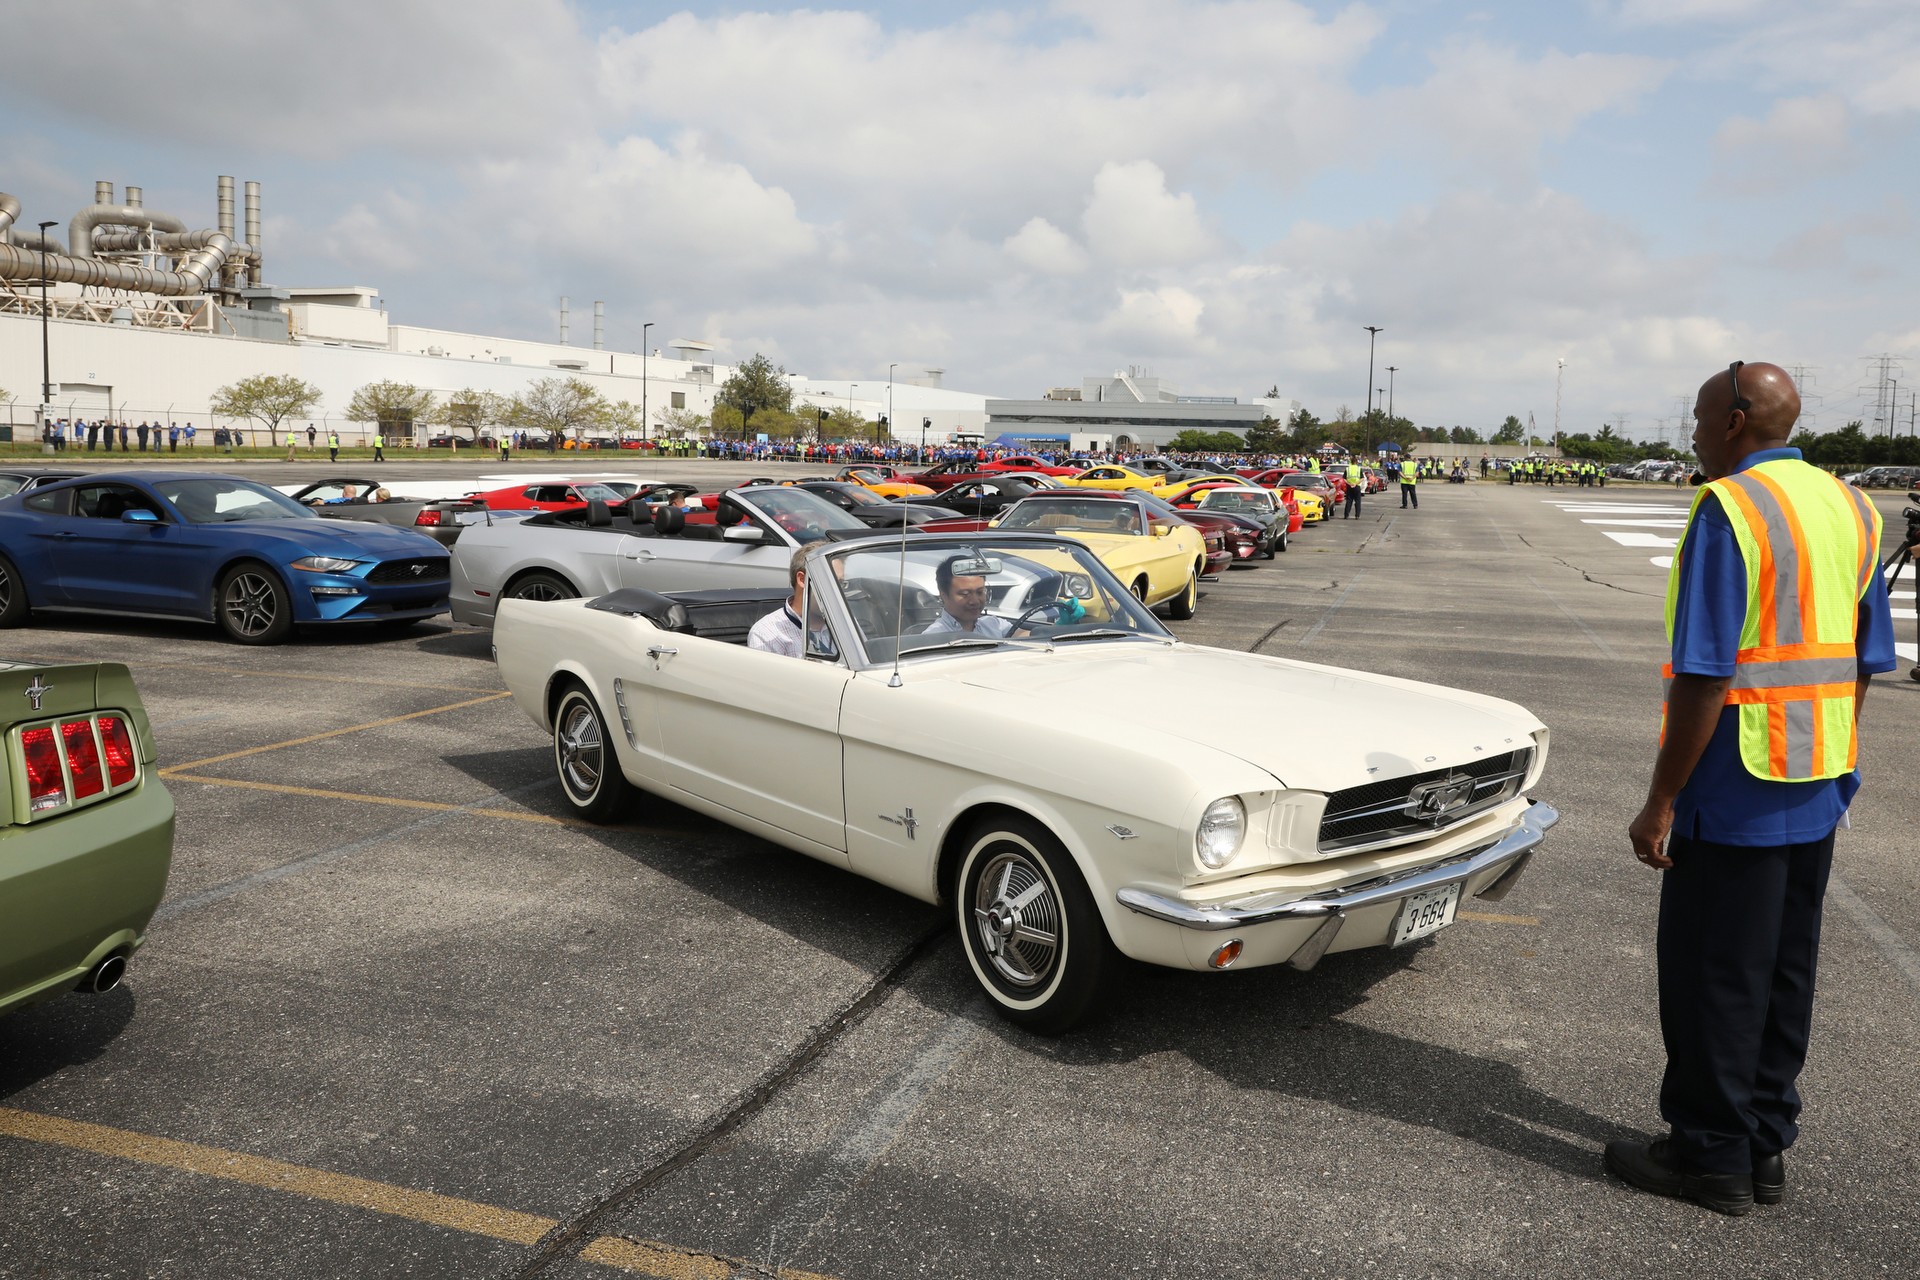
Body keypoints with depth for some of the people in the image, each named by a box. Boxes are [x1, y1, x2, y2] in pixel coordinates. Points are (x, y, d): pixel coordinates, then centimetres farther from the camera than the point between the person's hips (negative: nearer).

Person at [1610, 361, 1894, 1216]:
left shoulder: (1728, 509, -17)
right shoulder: (1850, 509, 9)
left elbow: (1705, 675, -22)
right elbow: (1865, 662, 13)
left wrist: (1661, 802, -16)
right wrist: (1827, 765, 22)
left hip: (1734, 794, -8)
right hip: (1816, 795, 8)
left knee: (1712, 978, 4)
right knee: (1783, 972, 16)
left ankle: (1711, 1156, 15)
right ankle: (1765, 1146, 28)